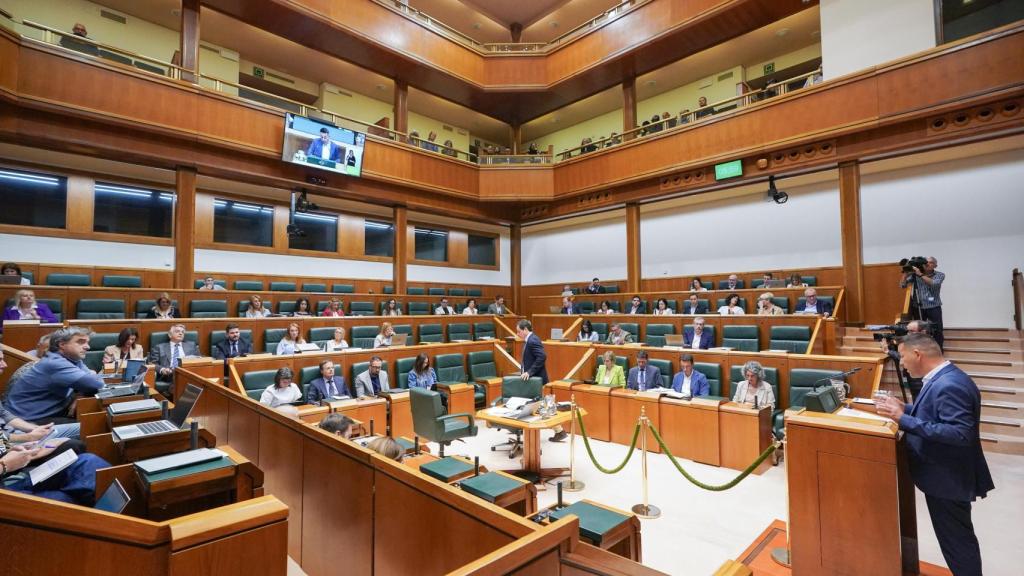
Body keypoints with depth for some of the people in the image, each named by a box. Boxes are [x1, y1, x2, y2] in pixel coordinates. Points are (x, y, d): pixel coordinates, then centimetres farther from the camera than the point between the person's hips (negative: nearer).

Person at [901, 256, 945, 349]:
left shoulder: (940, 275, 0)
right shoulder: (914, 274, 3)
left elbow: (934, 284, -21)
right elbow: (902, 285, -2)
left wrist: (920, 274, -23)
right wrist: (906, 273, -11)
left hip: (934, 307, -1)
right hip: (918, 307, 1)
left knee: (937, 331, -1)